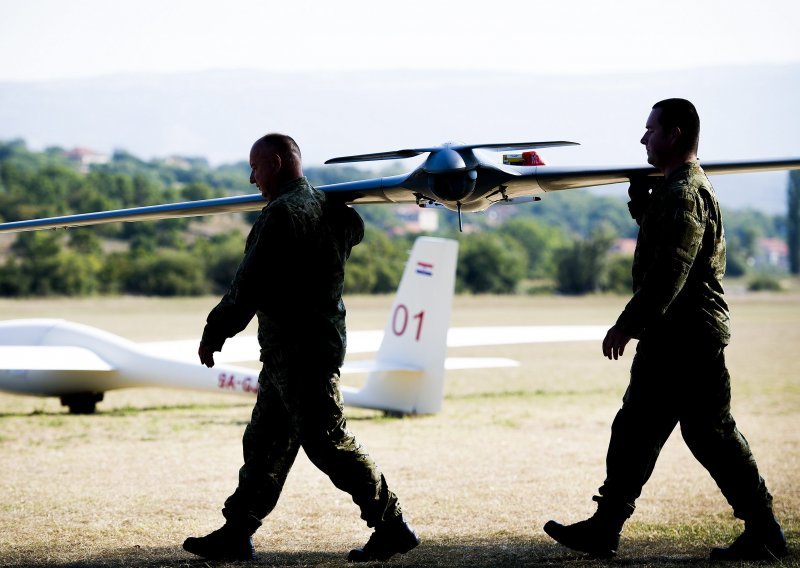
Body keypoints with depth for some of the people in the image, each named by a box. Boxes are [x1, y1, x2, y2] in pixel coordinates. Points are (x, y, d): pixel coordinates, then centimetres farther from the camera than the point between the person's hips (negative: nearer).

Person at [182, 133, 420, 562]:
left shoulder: (283, 213, -17)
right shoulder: (328, 208, 12)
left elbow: (250, 285, -19)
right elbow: (355, 229, 35)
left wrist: (214, 333, -11)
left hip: (297, 346, -10)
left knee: (327, 442, -7)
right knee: (263, 442, 12)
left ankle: (392, 527, -3)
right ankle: (235, 535, 15)